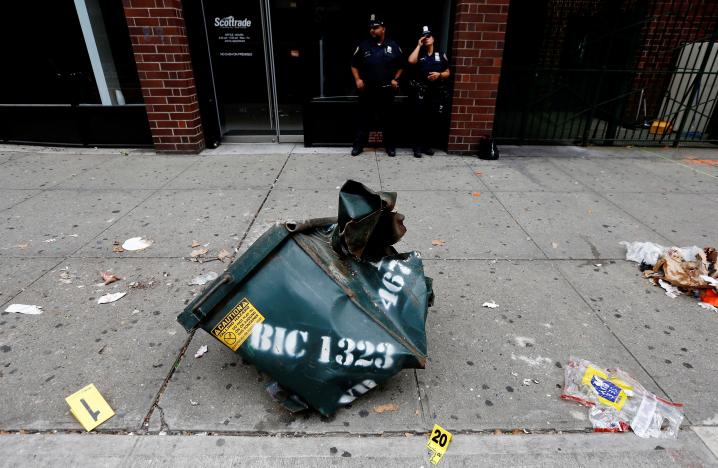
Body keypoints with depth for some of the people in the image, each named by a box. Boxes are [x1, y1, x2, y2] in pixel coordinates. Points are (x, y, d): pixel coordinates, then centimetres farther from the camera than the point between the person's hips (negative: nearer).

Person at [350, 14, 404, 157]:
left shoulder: (393, 46, 3)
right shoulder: (363, 45, 3)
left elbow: (401, 66, 12)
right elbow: (354, 65, 10)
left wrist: (395, 79, -1)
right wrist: (357, 79, -3)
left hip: (386, 90, 0)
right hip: (367, 90, 0)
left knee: (387, 119, 8)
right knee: (363, 118, 5)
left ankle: (390, 145, 19)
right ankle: (358, 145, 14)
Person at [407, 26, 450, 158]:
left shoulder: (441, 55, 12)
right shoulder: (419, 54, 7)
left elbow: (448, 73, 12)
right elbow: (411, 61, -16)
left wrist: (439, 74, -9)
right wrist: (419, 45, -6)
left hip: (437, 92, 2)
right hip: (421, 92, -2)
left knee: (433, 120, 4)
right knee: (419, 119, -2)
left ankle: (427, 145, 16)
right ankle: (417, 146, 6)